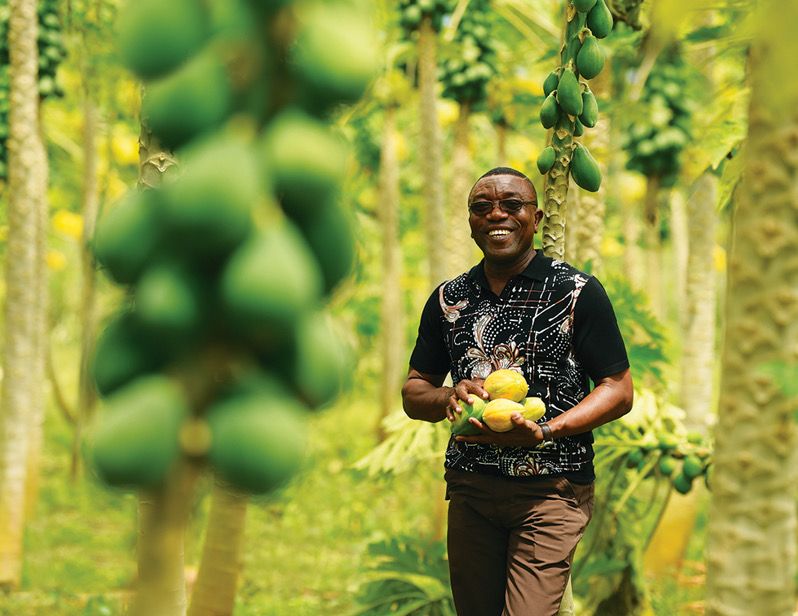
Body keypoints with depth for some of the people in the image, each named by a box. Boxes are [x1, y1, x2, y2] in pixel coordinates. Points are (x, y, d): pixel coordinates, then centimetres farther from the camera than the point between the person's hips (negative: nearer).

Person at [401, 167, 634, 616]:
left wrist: (545, 432, -20)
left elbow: (619, 391, -4)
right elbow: (413, 393, 14)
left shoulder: (578, 292, -4)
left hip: (551, 490, -4)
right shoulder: (448, 299, 9)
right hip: (470, 487, 5)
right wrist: (450, 398, -11)